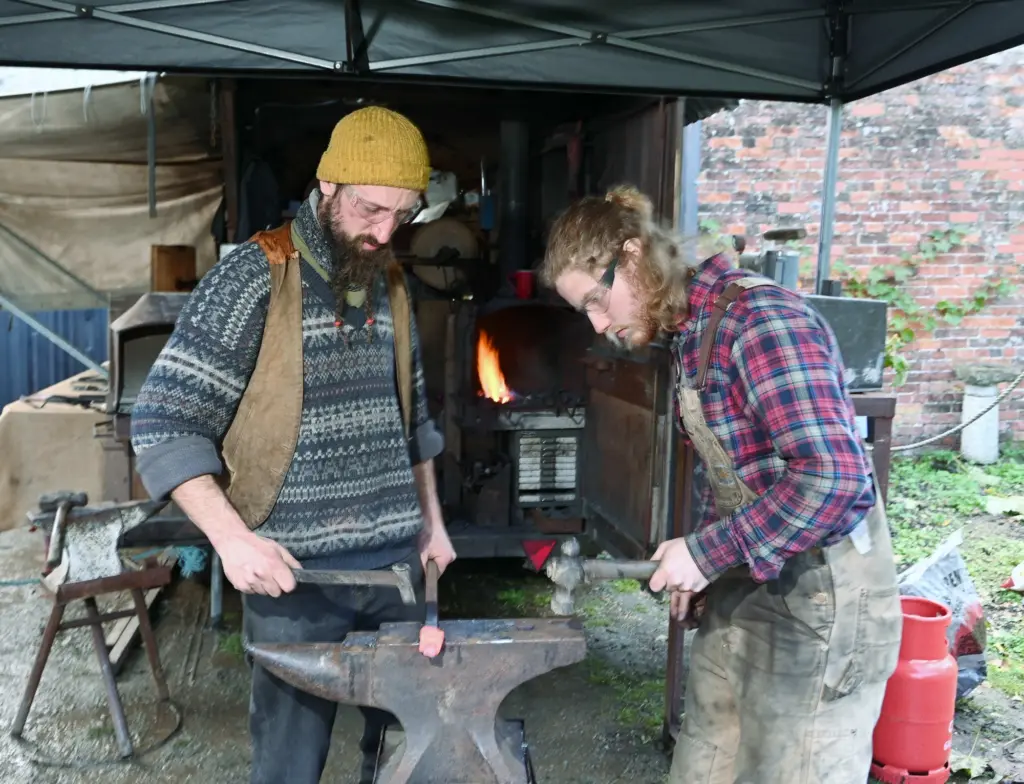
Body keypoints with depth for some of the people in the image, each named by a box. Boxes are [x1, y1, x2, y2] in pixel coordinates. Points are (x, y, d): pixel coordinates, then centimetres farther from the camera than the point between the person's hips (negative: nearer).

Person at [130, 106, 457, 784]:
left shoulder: (391, 282, 9)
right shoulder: (254, 278, -10)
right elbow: (164, 421, -12)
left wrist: (432, 519, 17)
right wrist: (231, 537, -20)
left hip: (397, 559, 6)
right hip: (295, 572, -5)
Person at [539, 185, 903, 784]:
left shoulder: (759, 318, -20)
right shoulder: (690, 333, 9)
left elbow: (835, 477, -28)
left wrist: (708, 552, -21)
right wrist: (701, 570, 10)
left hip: (821, 603, -8)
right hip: (741, 595, 9)